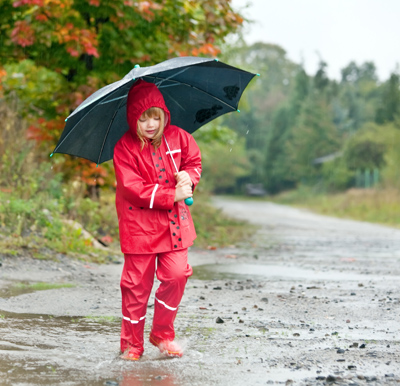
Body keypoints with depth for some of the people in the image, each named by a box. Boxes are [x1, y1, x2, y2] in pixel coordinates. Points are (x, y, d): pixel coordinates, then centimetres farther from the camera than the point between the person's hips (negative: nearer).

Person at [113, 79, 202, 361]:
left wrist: (189, 177, -8)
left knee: (176, 274, -2)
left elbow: (194, 161, 17)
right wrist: (171, 195, -22)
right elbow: (133, 188, -18)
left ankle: (163, 334, 16)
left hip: (174, 224, 4)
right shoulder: (125, 148, -11)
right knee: (137, 284, 1)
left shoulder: (178, 138, 2)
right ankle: (132, 343, 14)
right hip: (139, 225, -3)